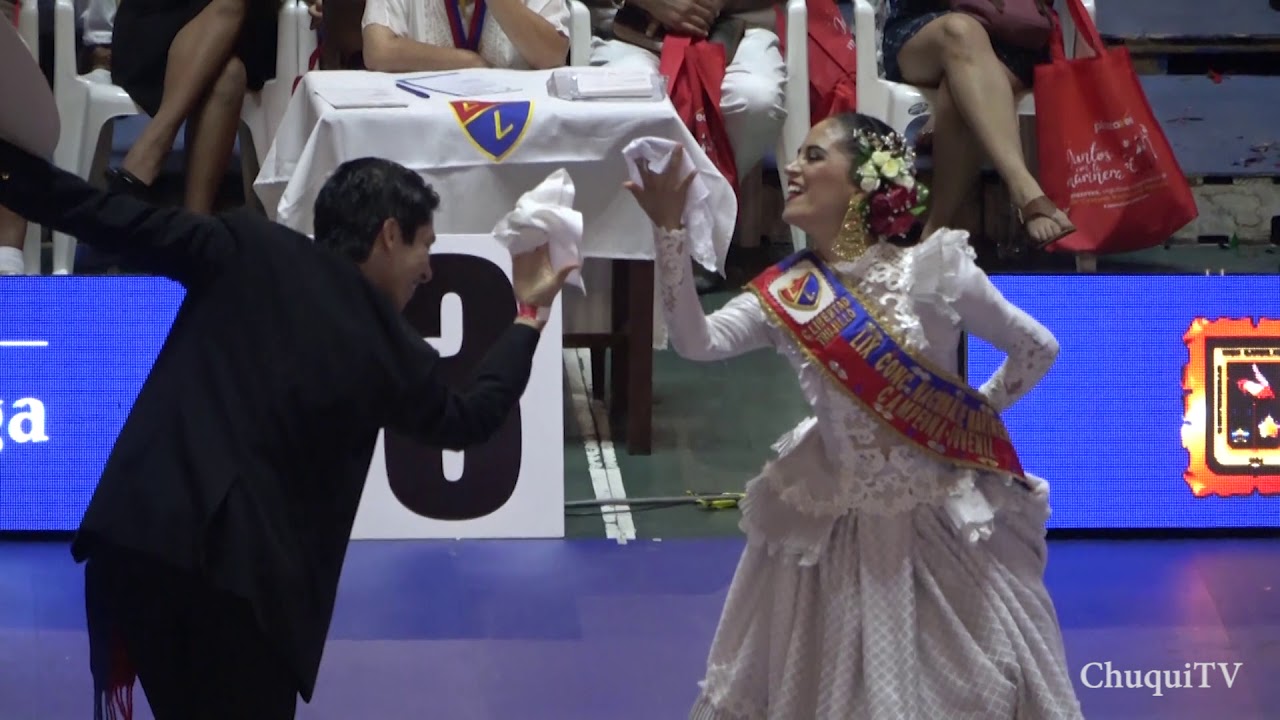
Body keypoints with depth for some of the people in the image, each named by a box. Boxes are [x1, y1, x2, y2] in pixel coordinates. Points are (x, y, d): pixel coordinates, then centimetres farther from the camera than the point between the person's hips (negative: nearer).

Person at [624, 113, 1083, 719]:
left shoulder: (932, 270, -12)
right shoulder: (785, 292, -3)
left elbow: (1038, 349, -2)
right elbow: (696, 341, -19)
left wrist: (974, 417, -2)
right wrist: (670, 231, -24)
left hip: (941, 522, -3)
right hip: (834, 524, 3)